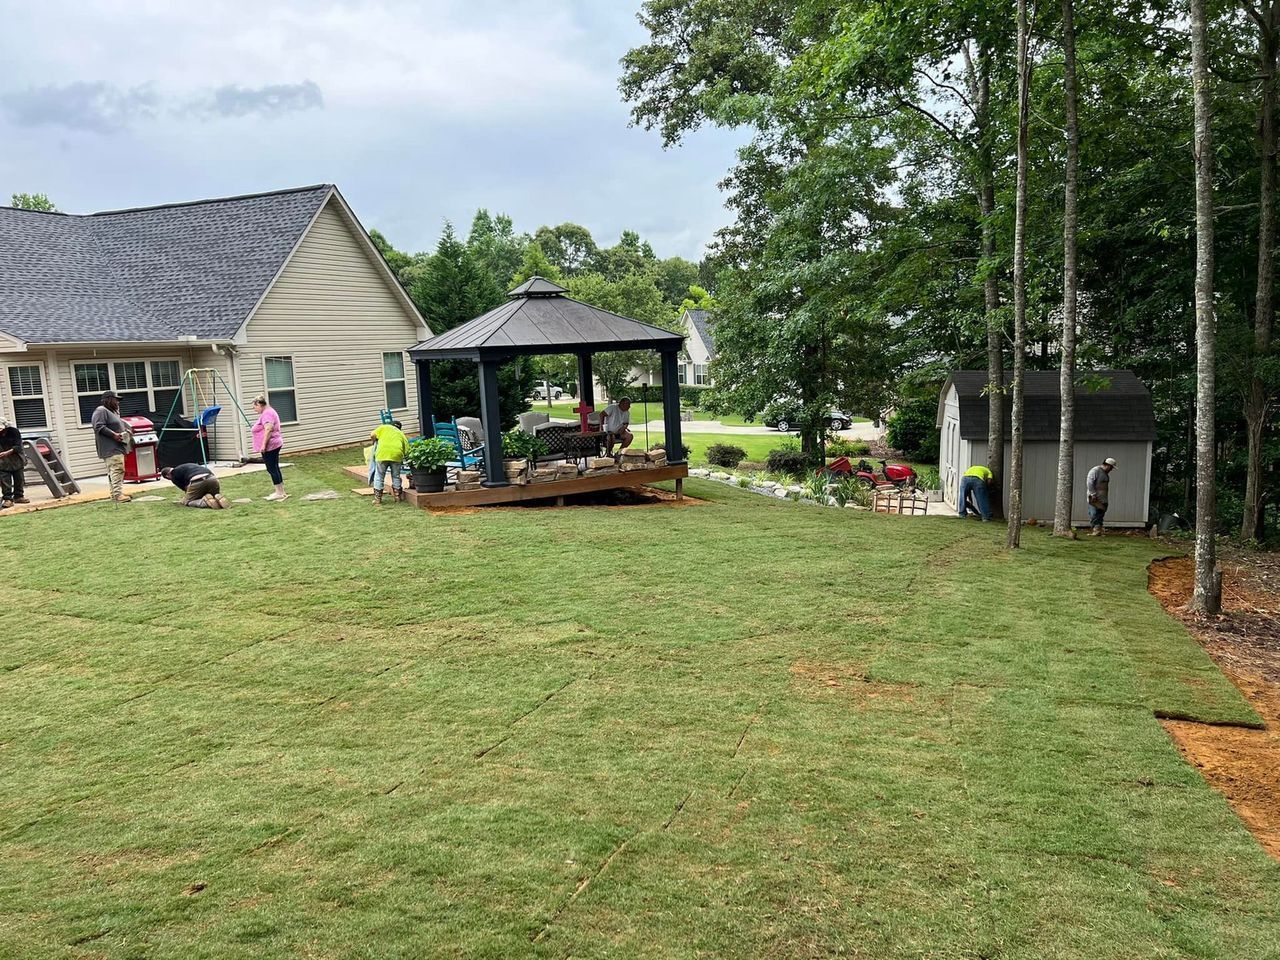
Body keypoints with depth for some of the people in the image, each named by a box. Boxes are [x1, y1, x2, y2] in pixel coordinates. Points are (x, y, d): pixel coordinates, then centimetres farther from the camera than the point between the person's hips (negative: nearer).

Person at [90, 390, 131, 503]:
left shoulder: (112, 411, 24)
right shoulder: (101, 411, -9)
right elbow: (99, 427, -19)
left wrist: (124, 431, 13)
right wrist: (114, 435, -22)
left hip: (117, 447, 11)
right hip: (111, 449, -11)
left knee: (113, 471, 12)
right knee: (117, 469, -18)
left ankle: (115, 493, 15)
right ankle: (118, 494, -23)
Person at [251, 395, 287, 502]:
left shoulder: (267, 414, -15)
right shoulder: (269, 412, 18)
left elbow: (268, 429, -27)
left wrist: (263, 445, -26)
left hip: (269, 446, -11)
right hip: (274, 445, 11)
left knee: (272, 469, -6)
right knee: (275, 469, 13)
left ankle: (279, 493, -4)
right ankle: (280, 492, 16)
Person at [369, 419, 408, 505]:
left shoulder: (384, 427, 23)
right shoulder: (401, 434, 26)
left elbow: (372, 435, 9)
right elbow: (407, 450, 14)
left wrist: (376, 442, 28)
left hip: (382, 453, -1)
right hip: (396, 455, 1)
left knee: (379, 476, 10)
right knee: (396, 476, 18)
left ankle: (377, 499, 11)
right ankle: (397, 497, 24)